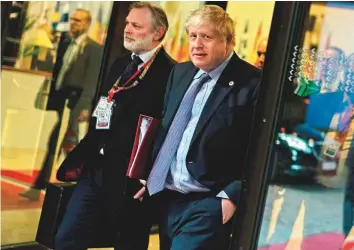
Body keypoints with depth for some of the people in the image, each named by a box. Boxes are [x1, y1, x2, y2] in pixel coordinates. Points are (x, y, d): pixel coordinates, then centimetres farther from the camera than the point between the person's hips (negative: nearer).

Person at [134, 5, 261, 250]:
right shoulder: (180, 73, 12)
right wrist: (150, 177, 14)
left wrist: (233, 195, -17)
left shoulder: (252, 83, -10)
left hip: (208, 204, -7)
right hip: (166, 197, 7)